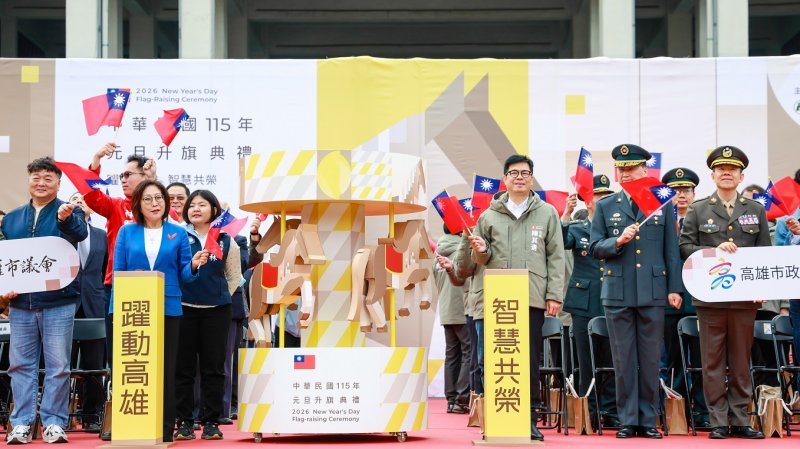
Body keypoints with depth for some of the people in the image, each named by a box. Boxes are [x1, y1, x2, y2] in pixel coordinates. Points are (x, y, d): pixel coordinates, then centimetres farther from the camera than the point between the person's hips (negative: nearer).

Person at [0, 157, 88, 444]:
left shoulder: (69, 213, 1)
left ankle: (54, 421, 6)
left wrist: (65, 219, -44)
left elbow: (80, 233, -22)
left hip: (58, 303, -4)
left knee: (58, 366, -2)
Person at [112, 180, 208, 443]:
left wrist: (194, 265, -17)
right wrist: (118, 309, -5)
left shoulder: (178, 234, 7)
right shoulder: (127, 232, 6)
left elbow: (184, 275, 5)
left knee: (166, 370, 3)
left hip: (168, 310, 0)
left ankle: (165, 428, 9)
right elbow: (118, 273, 4)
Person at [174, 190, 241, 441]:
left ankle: (211, 422, 10)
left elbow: (234, 276, 15)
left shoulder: (226, 241, 6)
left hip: (216, 311, 1)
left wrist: (220, 296, 10)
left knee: (213, 369, 3)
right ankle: (184, 422, 10)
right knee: (183, 369, 3)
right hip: (184, 309, -1)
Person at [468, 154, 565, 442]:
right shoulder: (490, 215, 11)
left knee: (530, 359, 1)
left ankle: (530, 418, 8)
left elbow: (555, 257, 5)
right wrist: (481, 251, -7)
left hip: (533, 299, -1)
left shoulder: (547, 213, 8)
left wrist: (554, 295, -3)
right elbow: (483, 259, 17)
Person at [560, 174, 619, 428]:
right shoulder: (576, 229, 11)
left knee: (611, 360, 1)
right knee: (586, 361, 2)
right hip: (584, 303, -1)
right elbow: (559, 243, -10)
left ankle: (610, 412, 9)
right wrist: (566, 214, -20)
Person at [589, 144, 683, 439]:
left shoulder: (662, 205, 8)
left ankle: (648, 421, 12)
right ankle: (628, 421, 10)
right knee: (623, 360, 3)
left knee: (651, 360, 4)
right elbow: (595, 248, 4)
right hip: (617, 293, 0)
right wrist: (618, 241, -14)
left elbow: (672, 251, 7)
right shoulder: (605, 207, 9)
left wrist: (675, 288, 2)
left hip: (653, 293, 0)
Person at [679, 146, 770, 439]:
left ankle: (739, 420, 12)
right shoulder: (698, 210, 6)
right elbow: (685, 247, 0)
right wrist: (715, 250, -15)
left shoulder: (756, 211, 11)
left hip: (745, 297, 2)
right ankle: (718, 422, 6)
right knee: (713, 361, 1)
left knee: (741, 360, 6)